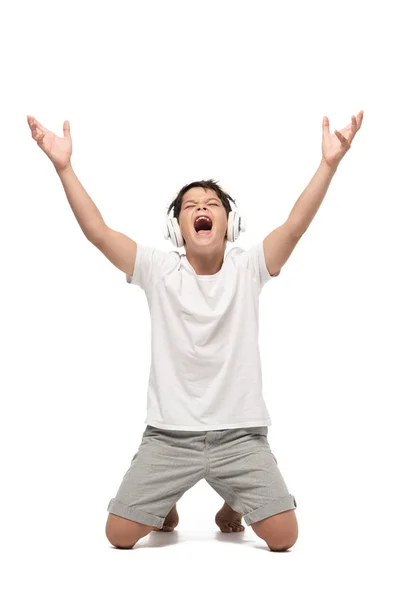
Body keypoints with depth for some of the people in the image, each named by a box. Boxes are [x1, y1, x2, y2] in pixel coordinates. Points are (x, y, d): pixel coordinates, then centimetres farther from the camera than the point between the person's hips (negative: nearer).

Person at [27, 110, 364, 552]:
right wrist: (64, 166, -19)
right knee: (119, 535, -4)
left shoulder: (247, 267, -1)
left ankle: (234, 506, 28)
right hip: (168, 434, 0)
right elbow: (97, 231, -11)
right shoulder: (159, 270, -2)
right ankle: (165, 504, 31)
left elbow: (295, 225, -16)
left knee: (283, 536, -7)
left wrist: (329, 163, -27)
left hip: (240, 434, 0)